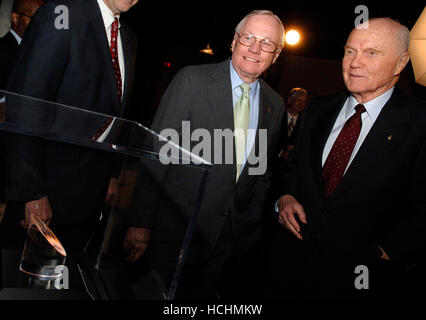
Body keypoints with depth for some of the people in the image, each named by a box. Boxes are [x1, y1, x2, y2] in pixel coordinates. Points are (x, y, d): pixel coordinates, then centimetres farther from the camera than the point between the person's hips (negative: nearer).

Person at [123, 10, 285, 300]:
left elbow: (263, 172, 12)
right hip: (181, 226, -3)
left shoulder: (275, 104, 6)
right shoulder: (192, 80, -8)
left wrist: (251, 224, 6)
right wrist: (141, 222, -12)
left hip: (235, 235, 4)